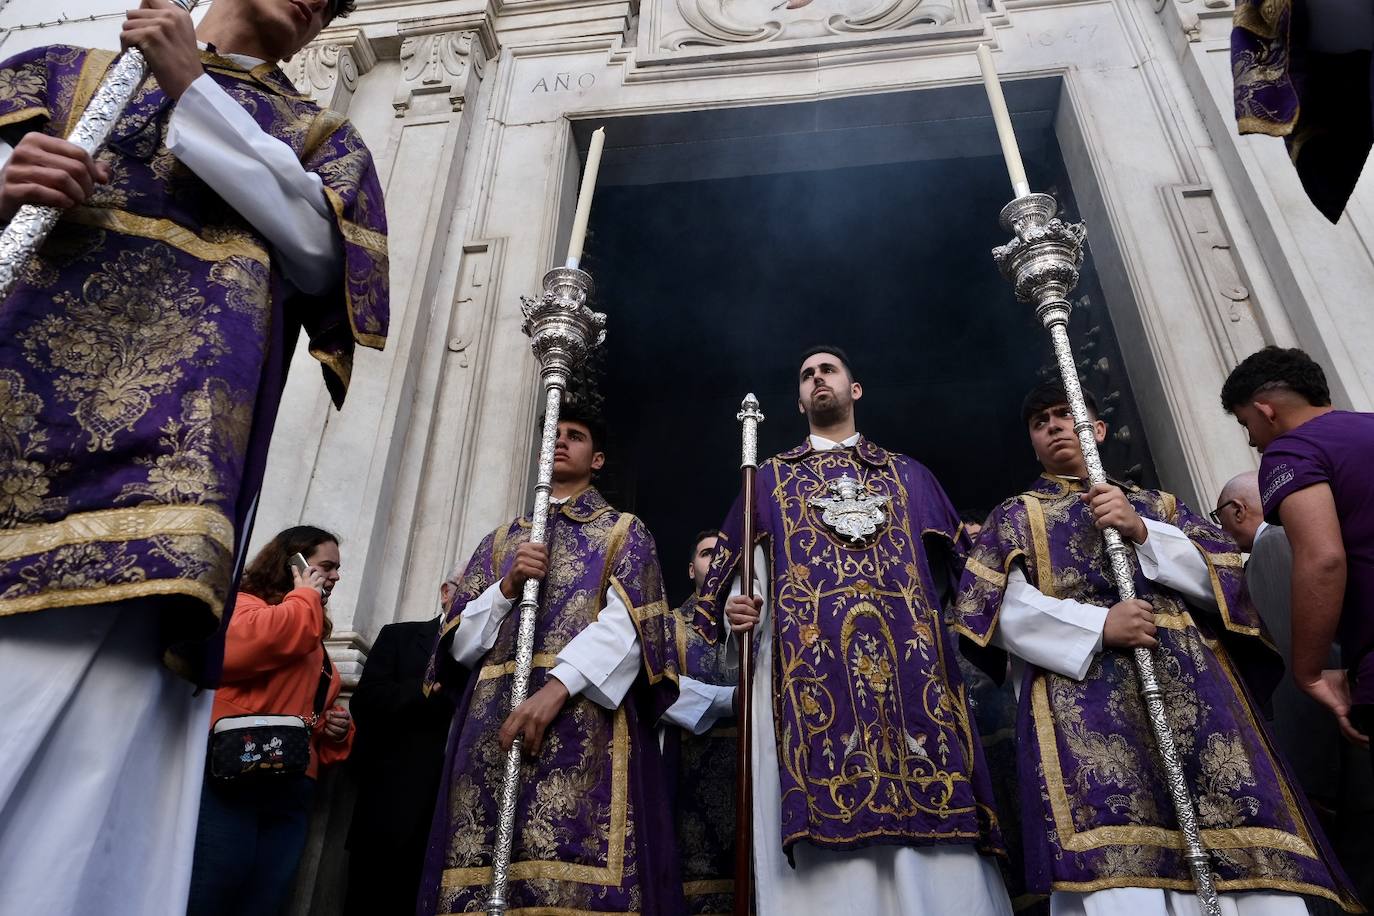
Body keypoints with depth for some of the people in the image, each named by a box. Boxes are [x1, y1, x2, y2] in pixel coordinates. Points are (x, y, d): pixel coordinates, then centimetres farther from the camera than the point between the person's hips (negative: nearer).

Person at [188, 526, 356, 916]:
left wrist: (336, 728, 13)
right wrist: (304, 598, -4)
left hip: (289, 793, 8)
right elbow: (247, 643, -21)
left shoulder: (314, 639, 26)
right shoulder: (243, 604, 4)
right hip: (229, 778, -7)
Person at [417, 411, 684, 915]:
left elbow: (625, 626, -4)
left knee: (568, 875, -14)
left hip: (583, 712, -3)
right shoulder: (502, 539, 25)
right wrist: (507, 587, -3)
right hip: (492, 719, 4)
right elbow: (460, 641, 15)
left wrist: (556, 686, -19)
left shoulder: (623, 531, 13)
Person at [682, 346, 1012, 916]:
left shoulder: (909, 475, 25)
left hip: (911, 659, 1)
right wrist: (735, 611, -5)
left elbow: (957, 568, 17)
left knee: (935, 842, -8)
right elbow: (736, 575, 15)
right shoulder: (769, 479, 23)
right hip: (808, 664, -1)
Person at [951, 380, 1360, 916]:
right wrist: (1096, 626, -12)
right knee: (1116, 873, -22)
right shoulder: (1014, 516, 19)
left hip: (1189, 685, 3)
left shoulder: (1159, 504, 27)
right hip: (1083, 693, -2)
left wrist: (1141, 531, -3)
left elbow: (1225, 578, 11)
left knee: (1248, 860, -13)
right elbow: (1003, 611, 2)